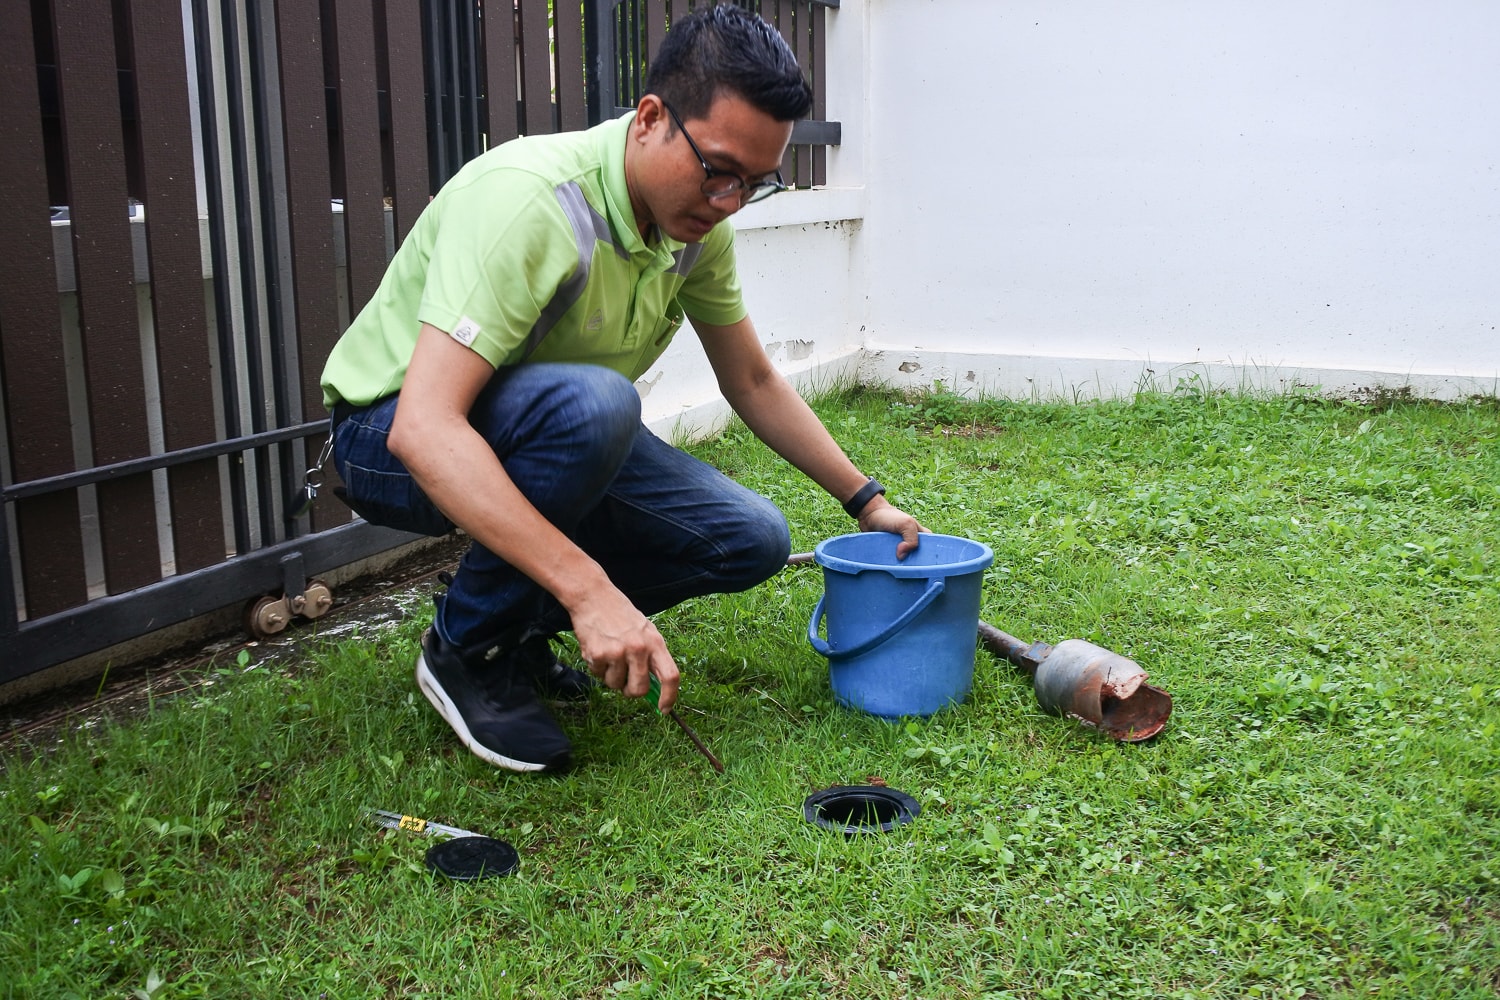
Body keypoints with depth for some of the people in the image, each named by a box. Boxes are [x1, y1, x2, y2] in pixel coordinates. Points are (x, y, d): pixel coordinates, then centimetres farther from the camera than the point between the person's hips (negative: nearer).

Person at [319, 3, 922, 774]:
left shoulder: (698, 221, -7)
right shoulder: (526, 200, -32)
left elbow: (753, 382, 8)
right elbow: (424, 428, -41)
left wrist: (865, 500, 5)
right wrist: (589, 589, -47)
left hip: (554, 433, 7)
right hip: (392, 437, -7)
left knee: (750, 539, -9)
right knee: (592, 401, -38)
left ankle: (520, 626, 9)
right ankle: (467, 649, -14)